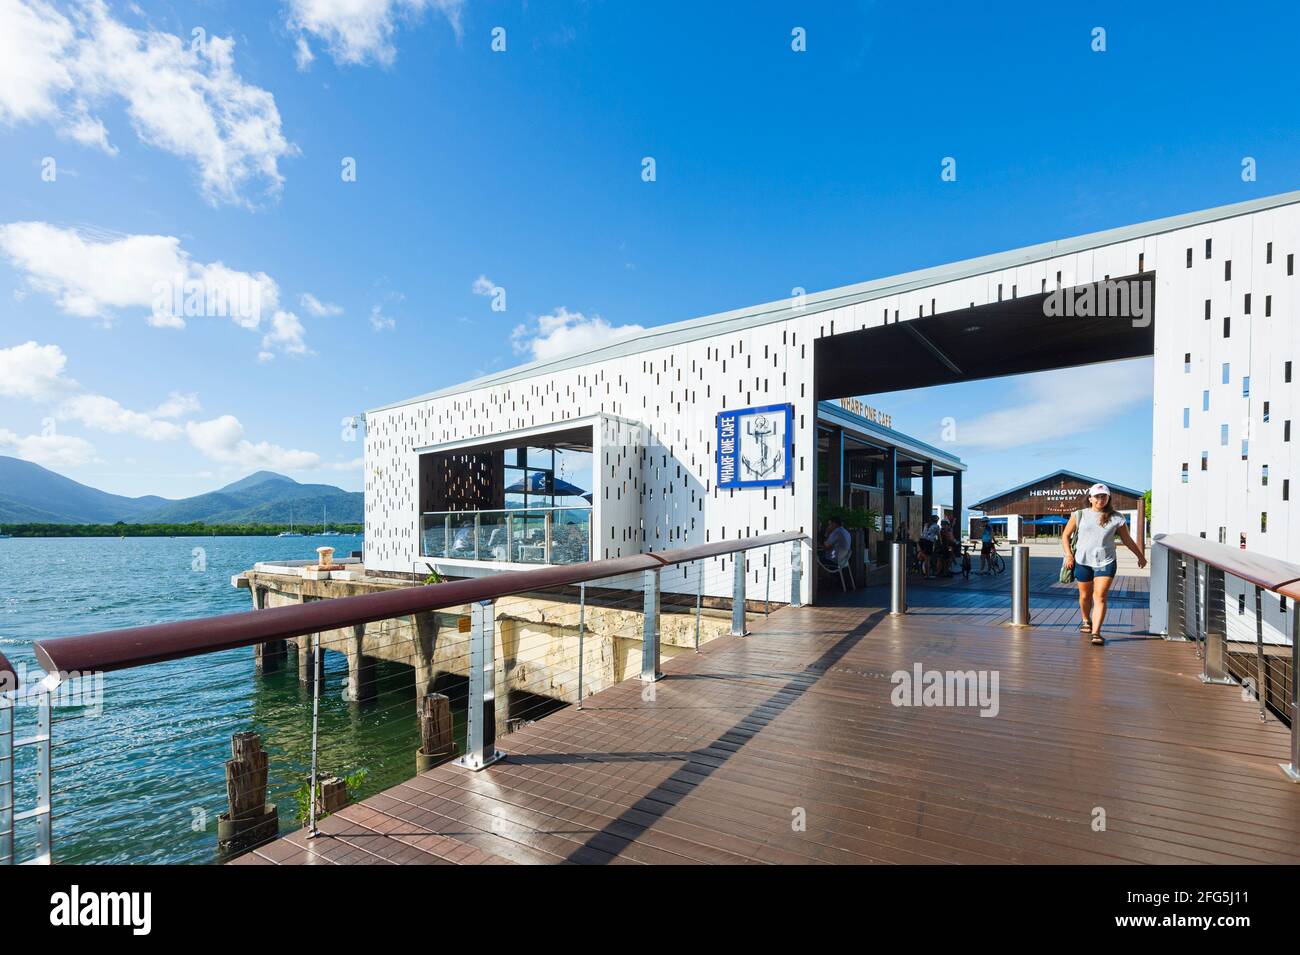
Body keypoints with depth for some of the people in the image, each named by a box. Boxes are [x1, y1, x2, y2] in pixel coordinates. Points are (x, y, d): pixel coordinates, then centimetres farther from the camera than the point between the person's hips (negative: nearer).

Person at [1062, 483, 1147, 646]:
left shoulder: (1116, 518, 3)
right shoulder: (1079, 515, 2)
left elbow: (1128, 540, 16)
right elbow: (1065, 536, 6)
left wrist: (1140, 556, 21)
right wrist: (1069, 555, -5)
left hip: (1105, 562, -1)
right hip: (1083, 561, 1)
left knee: (1100, 597, -9)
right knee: (1085, 596, 14)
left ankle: (1096, 633, -11)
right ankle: (1086, 621, 38)